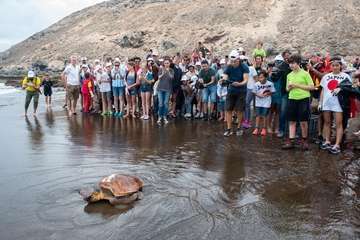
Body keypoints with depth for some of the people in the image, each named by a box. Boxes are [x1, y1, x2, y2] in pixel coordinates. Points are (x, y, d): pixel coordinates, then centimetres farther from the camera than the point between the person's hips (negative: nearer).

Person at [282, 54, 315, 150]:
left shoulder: (305, 74, -3)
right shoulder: (289, 75, 12)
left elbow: (312, 87, -7)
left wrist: (298, 85, -13)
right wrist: (289, 87, -4)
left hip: (303, 99, -4)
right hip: (292, 99, 4)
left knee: (303, 121, 2)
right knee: (292, 121, 4)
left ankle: (304, 140, 18)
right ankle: (291, 141, 7)